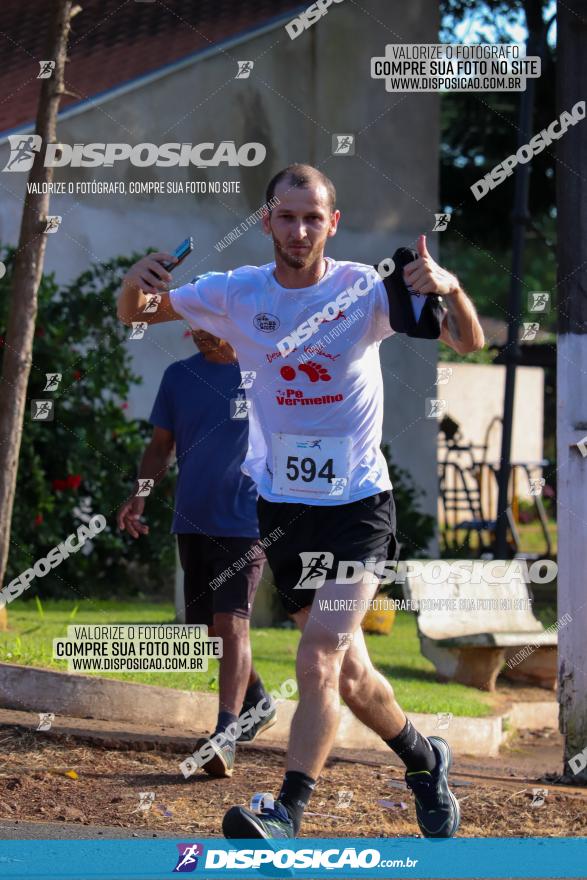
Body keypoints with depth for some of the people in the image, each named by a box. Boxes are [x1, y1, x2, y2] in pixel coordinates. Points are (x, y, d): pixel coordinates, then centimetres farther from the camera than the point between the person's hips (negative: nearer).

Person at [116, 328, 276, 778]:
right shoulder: (178, 376, 8)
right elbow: (161, 446, 14)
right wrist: (140, 495, -2)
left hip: (245, 521, -5)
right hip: (192, 521, 5)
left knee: (231, 622, -17)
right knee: (209, 627, 12)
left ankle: (225, 736, -23)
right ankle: (258, 700, 36)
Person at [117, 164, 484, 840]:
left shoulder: (367, 289, -10)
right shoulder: (236, 293, -3)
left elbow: (469, 343, -13)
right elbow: (133, 316, 6)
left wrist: (450, 289, -35)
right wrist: (137, 282, -18)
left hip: (357, 502, -4)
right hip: (280, 501, 4)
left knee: (318, 660, -21)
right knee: (347, 672, 12)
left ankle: (287, 815, -23)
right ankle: (424, 761, 37)